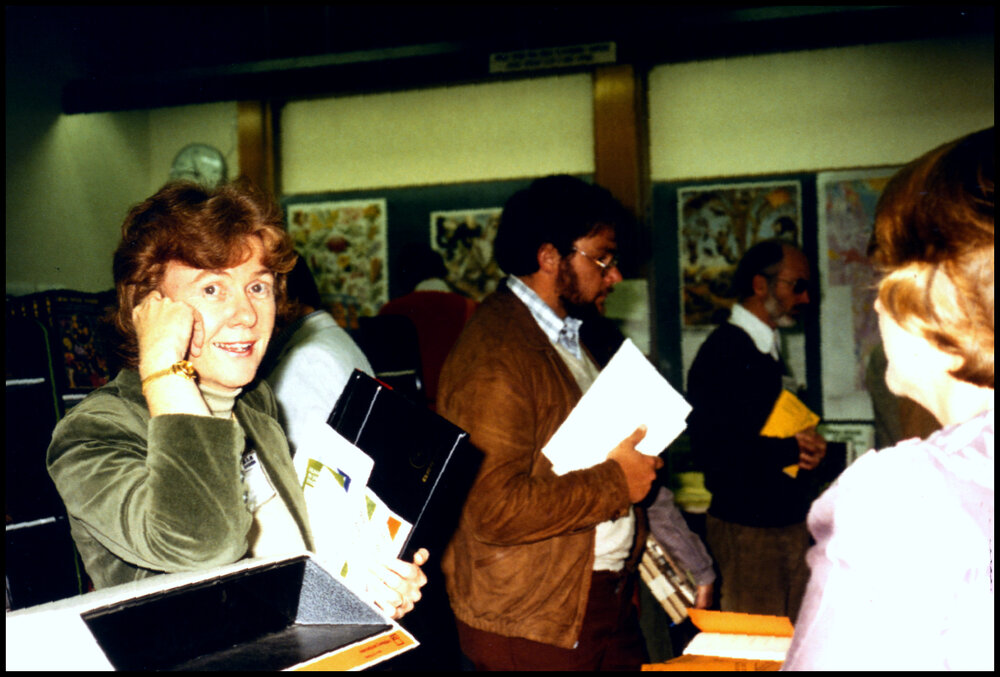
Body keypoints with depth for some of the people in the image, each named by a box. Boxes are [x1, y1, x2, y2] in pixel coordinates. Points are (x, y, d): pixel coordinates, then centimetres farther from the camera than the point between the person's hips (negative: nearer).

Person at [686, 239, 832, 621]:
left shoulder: (768, 352, 17)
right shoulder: (725, 352, -13)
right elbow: (715, 449, -23)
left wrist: (810, 448, 0)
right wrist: (790, 451, -14)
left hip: (790, 519, 9)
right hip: (748, 528, -9)